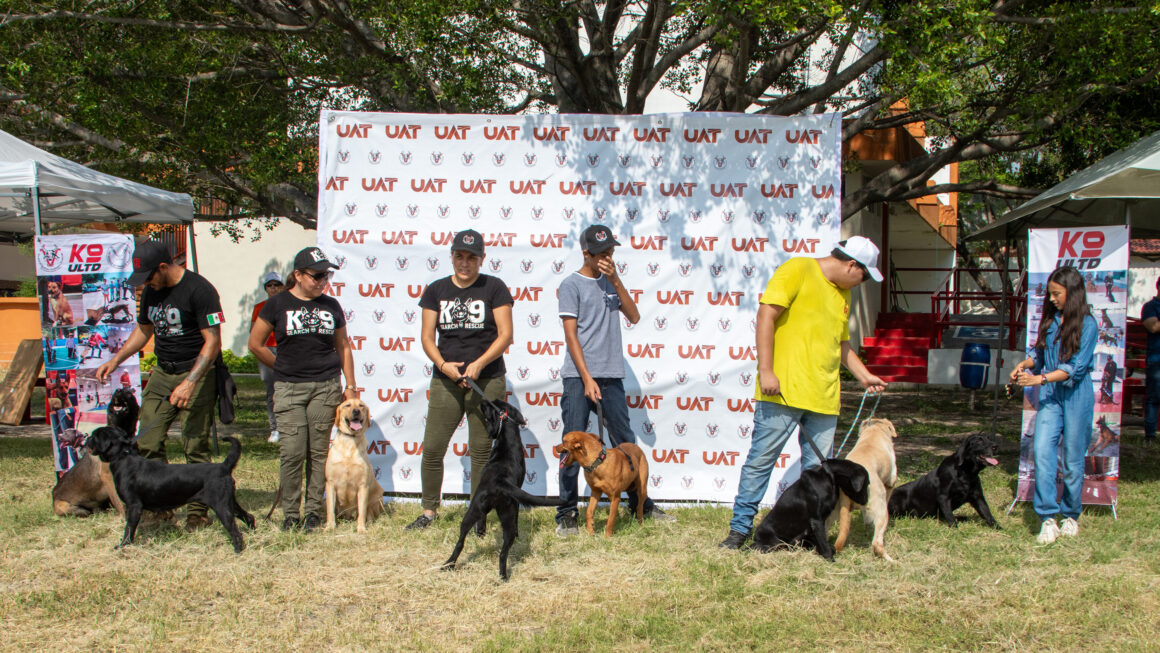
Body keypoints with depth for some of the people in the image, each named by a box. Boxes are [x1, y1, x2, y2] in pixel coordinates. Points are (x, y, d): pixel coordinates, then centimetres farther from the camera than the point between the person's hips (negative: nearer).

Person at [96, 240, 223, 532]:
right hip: (162, 374, 7)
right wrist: (115, 360, 15)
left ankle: (197, 512, 3)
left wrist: (190, 382, -23)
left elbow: (212, 341, -16)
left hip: (198, 374, -7)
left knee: (195, 447, -6)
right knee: (147, 443, 0)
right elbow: (143, 330, 26)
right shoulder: (151, 291, 10)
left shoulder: (199, 289, -14)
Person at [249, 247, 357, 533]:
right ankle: (290, 514, 4)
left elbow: (343, 347, 17)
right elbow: (256, 343, 8)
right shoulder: (278, 304, 2)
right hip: (289, 388, -2)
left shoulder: (331, 306, 10)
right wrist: (283, 368, 12)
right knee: (292, 451, -7)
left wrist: (350, 386, 12)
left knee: (319, 451, 2)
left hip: (326, 387, 2)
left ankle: (313, 511, 10)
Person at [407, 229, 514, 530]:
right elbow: (427, 336, 7)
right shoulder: (436, 290, 10)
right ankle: (429, 510, 13)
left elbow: (505, 334, -3)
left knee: (481, 448, 0)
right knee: (432, 447, -1)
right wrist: (442, 364, -11)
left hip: (487, 380, -2)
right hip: (445, 380, 3)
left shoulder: (494, 288, 2)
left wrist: (479, 364, -15)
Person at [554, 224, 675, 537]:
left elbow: (633, 316, 6)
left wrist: (616, 281, -4)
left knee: (625, 442, 11)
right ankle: (566, 514, 1)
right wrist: (587, 378, -14)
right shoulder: (572, 284, -3)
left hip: (611, 375, 5)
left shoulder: (610, 282, 14)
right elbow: (570, 334, -8)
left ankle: (639, 503, 21)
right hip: (579, 376, -5)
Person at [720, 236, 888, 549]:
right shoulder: (797, 270, -3)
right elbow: (766, 315, -11)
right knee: (762, 458, -5)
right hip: (784, 389, -7)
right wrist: (765, 370, -17)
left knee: (818, 469, 4)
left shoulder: (842, 294, 22)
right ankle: (740, 528, 2)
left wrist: (864, 376, 26)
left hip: (824, 395, 7)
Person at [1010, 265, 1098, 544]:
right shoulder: (1049, 320, 7)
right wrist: (1024, 364, -3)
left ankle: (1071, 516, 23)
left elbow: (1076, 368, -15)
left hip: (1076, 396, -4)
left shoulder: (1087, 325, -10)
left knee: (1072, 459, 5)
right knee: (1042, 452, -10)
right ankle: (1048, 519, -8)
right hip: (1050, 396, 4)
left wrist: (1040, 378, -21)